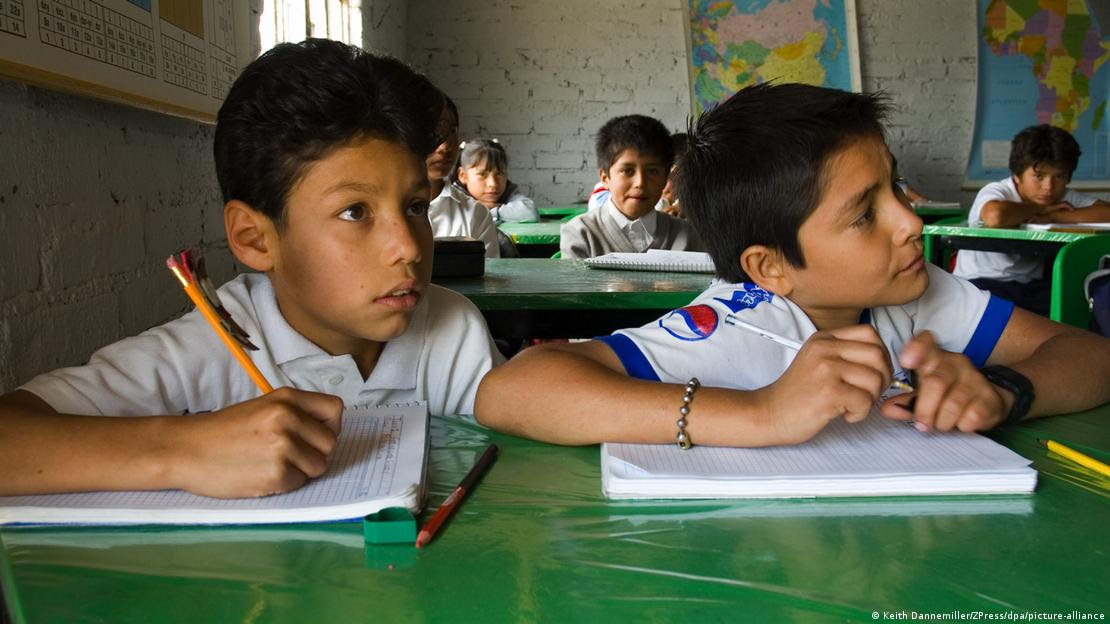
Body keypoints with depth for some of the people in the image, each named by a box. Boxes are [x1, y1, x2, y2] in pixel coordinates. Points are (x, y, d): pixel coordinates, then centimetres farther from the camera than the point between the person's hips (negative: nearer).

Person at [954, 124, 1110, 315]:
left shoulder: (1064, 197, 5)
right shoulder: (996, 192, -13)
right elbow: (995, 217, -39)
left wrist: (1053, 216, -18)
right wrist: (1041, 209, -18)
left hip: (1030, 286, 5)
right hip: (979, 283, -5)